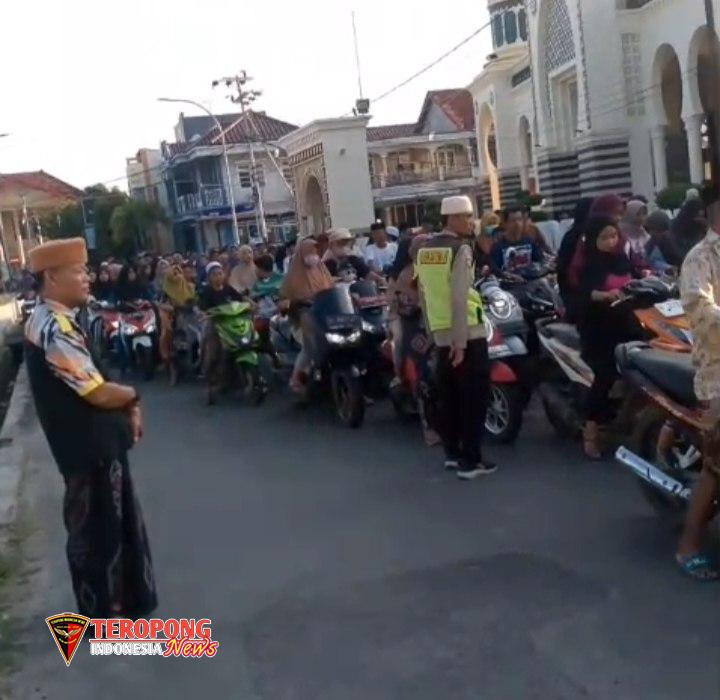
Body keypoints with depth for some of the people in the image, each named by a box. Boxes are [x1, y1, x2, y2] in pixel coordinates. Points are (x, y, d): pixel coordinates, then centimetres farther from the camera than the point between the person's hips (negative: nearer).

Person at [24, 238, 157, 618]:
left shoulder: (56, 322, 9)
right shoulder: (54, 329, -24)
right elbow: (98, 394, -26)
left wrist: (125, 405, 1)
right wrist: (132, 396, -6)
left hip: (96, 443, 10)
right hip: (88, 449, -10)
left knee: (117, 524, 23)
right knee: (97, 533, 6)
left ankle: (126, 601, 39)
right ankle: (106, 617, 23)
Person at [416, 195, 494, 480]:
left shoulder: (425, 249, 10)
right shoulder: (460, 248, -13)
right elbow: (459, 298, -19)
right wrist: (460, 342, -18)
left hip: (440, 334, 7)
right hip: (467, 333, -7)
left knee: (447, 395, 15)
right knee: (473, 397, -1)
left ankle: (451, 453, 24)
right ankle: (470, 460, 1)